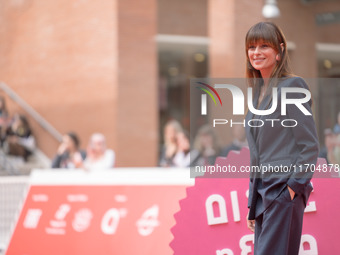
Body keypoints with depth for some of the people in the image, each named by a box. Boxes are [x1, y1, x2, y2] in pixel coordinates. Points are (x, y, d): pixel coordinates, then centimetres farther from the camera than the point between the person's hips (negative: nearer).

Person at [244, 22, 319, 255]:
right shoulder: (259, 91, 16)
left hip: (284, 189, -8)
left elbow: (310, 145, -9)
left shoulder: (292, 86, -6)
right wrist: (252, 204, 17)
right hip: (261, 190, 8)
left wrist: (294, 187, -15)